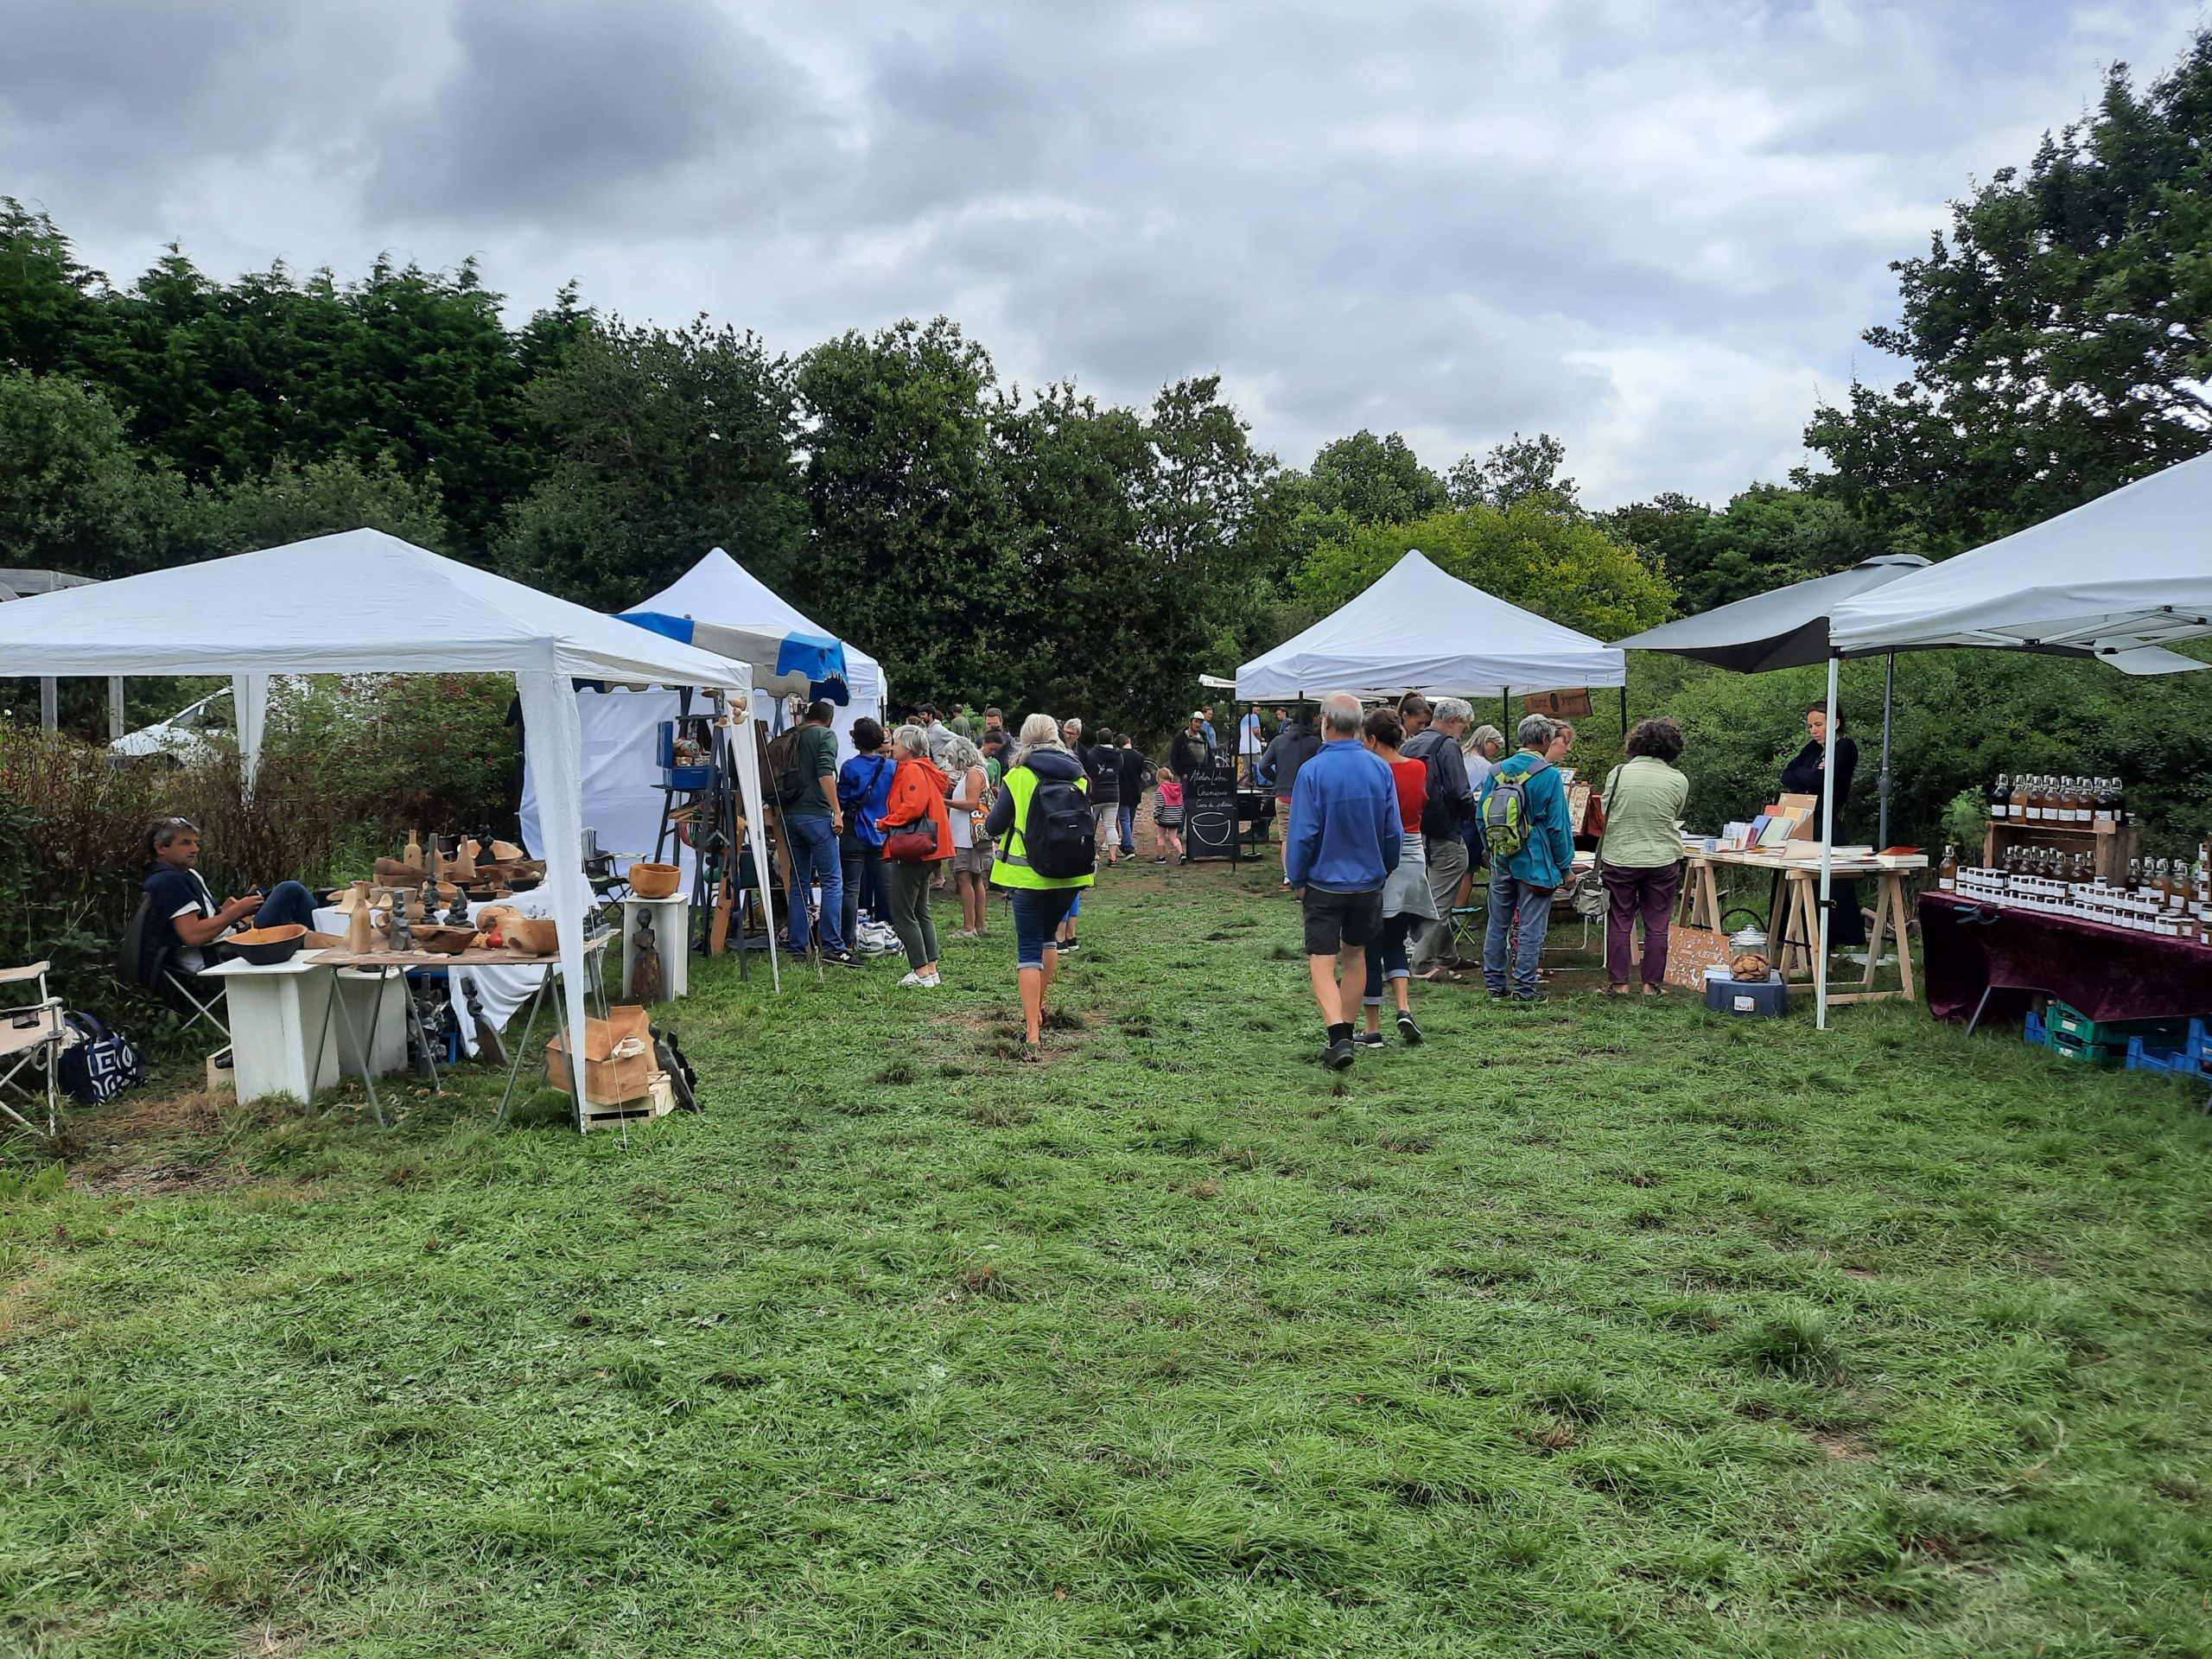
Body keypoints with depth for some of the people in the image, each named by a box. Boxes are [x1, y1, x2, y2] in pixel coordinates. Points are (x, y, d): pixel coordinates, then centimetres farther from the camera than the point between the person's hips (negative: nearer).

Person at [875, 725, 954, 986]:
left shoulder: (912, 770, -12)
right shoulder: (927, 770, 17)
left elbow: (914, 806, -24)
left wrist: (887, 822, -12)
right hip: (925, 849, 11)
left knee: (902, 913, -5)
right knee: (921, 912, 15)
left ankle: (921, 972, -5)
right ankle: (931, 970, 16)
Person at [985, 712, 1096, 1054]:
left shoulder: (1018, 777, -8)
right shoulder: (1078, 776, 3)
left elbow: (994, 826, -2)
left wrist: (992, 828, 20)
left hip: (1030, 875, -4)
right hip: (1070, 873, 4)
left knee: (1029, 949, 0)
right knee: (1049, 936, 26)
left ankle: (1033, 1034, -7)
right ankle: (1042, 1005, 38)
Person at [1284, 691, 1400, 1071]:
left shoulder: (1313, 771, -16)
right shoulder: (1380, 769, -3)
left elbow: (1302, 833, -14)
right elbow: (1394, 831, 2)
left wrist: (1296, 879, -1)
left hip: (1325, 881, -4)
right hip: (1369, 880, 4)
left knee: (1322, 963, -1)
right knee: (1356, 957, 18)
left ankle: (1339, 1038, -16)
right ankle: (1347, 1034, 27)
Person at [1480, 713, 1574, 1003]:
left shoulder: (1496, 770, 3)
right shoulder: (1549, 774, -11)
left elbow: (1482, 815, 9)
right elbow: (1558, 825, -9)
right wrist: (1564, 867, -1)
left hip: (1501, 860, 5)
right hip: (1535, 861, -5)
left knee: (1498, 924, 13)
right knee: (1531, 928, 2)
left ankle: (1495, 983, 19)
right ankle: (1524, 988, 4)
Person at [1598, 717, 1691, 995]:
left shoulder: (1617, 774, -8)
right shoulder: (1679, 781, -6)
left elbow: (1605, 813, 3)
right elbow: (1675, 817, 8)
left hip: (1619, 859, 0)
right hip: (1662, 860, 0)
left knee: (1620, 923, 10)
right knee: (1657, 926, 10)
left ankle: (1618, 982, 14)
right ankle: (1651, 984, 14)